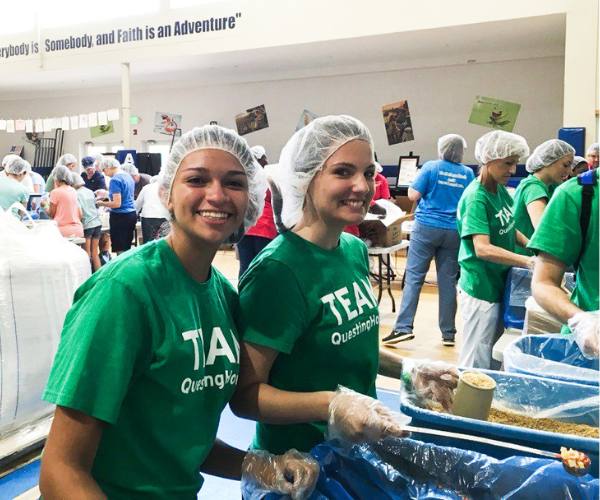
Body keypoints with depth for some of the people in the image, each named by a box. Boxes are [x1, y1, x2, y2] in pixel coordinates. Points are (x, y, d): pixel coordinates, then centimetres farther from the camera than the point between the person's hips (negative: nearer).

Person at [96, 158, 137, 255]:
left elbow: (117, 204, -19)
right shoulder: (128, 176, 10)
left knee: (120, 249, -2)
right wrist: (107, 195, 29)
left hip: (120, 217, -8)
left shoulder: (115, 180, -15)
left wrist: (102, 203, -6)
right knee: (127, 247, 13)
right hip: (132, 214, 8)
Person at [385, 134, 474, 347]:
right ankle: (448, 333, 10)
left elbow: (413, 196, -6)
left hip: (426, 227, -3)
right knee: (448, 281, 6)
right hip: (454, 231, 3)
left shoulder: (431, 167, -2)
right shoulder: (468, 173, 6)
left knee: (413, 277, -3)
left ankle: (404, 327, -11)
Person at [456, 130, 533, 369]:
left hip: (500, 284, 9)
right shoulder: (476, 197, -20)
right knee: (476, 363, 0)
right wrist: (529, 262, -36)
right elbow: (483, 249, -30)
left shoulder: (500, 189, 5)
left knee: (489, 355, 20)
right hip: (481, 288, -9)